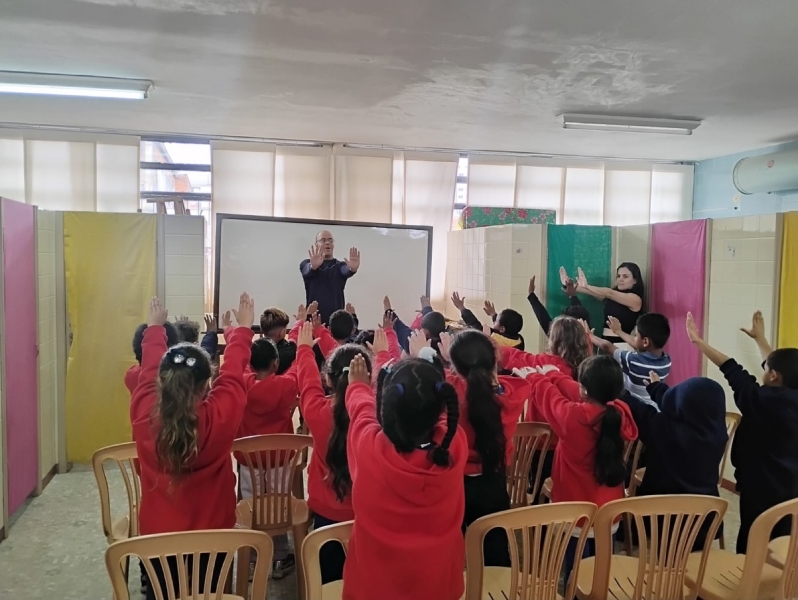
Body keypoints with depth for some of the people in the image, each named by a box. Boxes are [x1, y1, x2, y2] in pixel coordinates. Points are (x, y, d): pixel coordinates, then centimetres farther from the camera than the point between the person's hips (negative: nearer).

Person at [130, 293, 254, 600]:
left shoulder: (143, 414, -20)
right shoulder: (219, 418, -26)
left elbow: (149, 371, -2)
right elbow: (233, 375, -10)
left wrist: (154, 327, 16)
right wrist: (243, 328, 6)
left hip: (156, 536, 2)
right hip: (210, 536, -2)